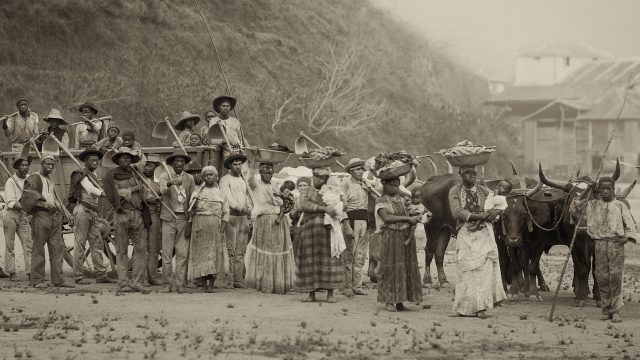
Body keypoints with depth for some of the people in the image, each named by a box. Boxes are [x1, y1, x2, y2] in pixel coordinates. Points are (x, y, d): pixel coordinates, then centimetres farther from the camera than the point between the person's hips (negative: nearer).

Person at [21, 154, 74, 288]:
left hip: (54, 216, 8)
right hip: (41, 215, -8)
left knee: (58, 247, 1)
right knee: (38, 248, -6)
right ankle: (37, 280, -4)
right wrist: (44, 204, -19)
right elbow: (27, 196, -12)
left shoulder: (51, 182, 25)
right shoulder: (34, 179, 1)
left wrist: (60, 208, 16)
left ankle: (58, 279, 1)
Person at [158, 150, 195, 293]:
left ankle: (179, 283, -1)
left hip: (184, 218, 2)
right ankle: (169, 282, 3)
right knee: (167, 252, -4)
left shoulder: (189, 179, 12)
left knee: (182, 253, -3)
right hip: (169, 218, -2)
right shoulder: (165, 177, 5)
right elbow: (163, 190, -16)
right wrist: (170, 183, -39)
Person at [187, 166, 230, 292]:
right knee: (201, 253, -4)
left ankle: (211, 284, 1)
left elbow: (225, 213, 7)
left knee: (214, 253, -3)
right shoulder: (197, 193, 14)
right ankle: (203, 285, -2)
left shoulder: (221, 194, 11)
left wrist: (222, 230, -5)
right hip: (199, 224, 0)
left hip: (215, 225, 0)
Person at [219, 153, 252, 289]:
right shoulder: (225, 180, -1)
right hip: (231, 217, -6)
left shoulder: (242, 180, 21)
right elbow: (228, 199, -12)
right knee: (230, 251, -9)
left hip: (243, 217, 6)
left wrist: (250, 213, 8)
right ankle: (229, 280, -9)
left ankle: (239, 280, 3)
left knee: (241, 252, 3)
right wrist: (242, 208, -23)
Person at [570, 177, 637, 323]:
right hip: (600, 244, 2)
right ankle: (606, 310, 11)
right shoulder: (592, 205, 13)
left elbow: (630, 224, 5)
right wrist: (579, 198, 5)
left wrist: (627, 236, -11)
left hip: (616, 244, -2)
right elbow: (573, 209, 20)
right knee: (601, 277, 0)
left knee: (615, 275, -11)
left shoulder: (620, 205, 9)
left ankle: (615, 311, -9)